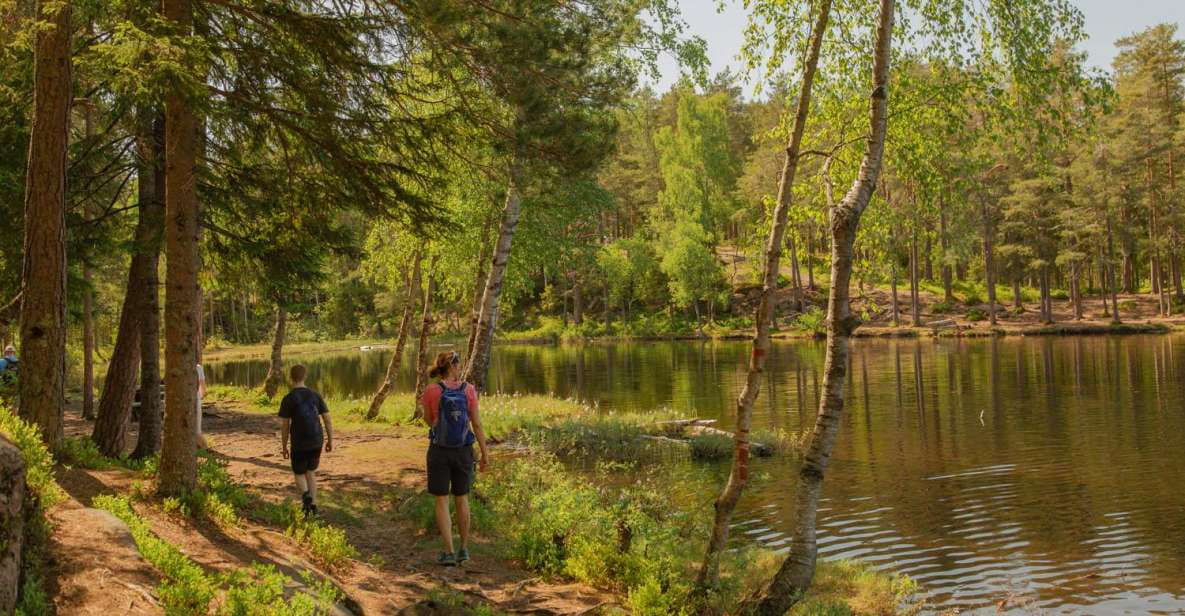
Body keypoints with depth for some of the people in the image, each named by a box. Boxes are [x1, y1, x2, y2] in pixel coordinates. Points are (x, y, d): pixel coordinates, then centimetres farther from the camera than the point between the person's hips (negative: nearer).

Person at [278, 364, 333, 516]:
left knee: (299, 475, 14)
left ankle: (306, 495, -16)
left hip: (299, 444, -3)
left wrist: (284, 447, 4)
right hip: (317, 442, 4)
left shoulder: (288, 399, -11)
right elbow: (327, 420, 1)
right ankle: (312, 505, 17)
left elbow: (284, 426, -8)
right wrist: (330, 441, 11)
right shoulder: (316, 396, 1)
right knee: (310, 472, 22)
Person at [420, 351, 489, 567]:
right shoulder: (468, 390, -7)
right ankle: (464, 548, 23)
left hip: (439, 451, -2)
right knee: (462, 498, 18)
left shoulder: (431, 391, -9)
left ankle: (449, 552, 0)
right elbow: (477, 424, -6)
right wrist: (485, 454, 1)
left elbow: (428, 421, 7)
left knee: (442, 501, 6)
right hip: (463, 451, 2)